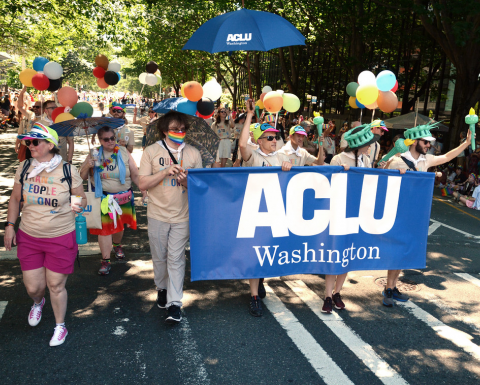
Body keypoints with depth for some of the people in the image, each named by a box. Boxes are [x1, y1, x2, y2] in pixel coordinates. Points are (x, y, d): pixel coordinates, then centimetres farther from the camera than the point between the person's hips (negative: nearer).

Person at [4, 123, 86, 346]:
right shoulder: (24, 168, -1)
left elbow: (81, 199, 3)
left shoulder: (68, 171, -10)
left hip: (61, 239, -3)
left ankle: (60, 327, 31)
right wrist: (9, 225, 4)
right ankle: (38, 303, 48)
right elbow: (15, 199, 11)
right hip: (29, 238, 3)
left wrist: (79, 205, -19)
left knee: (56, 286, 6)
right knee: (32, 287, 9)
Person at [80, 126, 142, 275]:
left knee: (120, 224, 16)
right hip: (102, 197, -1)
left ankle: (117, 245, 47)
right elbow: (82, 177, 5)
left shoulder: (124, 152, -1)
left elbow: (135, 175, 2)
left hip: (123, 196, 1)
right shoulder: (94, 155, 0)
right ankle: (105, 261, 7)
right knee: (104, 227, -2)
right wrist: (87, 166, -15)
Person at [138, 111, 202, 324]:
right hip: (157, 214, 1)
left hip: (182, 215, 0)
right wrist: (165, 172, -16)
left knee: (176, 258, -1)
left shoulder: (193, 153, 4)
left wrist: (186, 181, -16)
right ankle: (162, 288, 38)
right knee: (159, 256, 13)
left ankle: (174, 303, 5)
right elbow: (142, 184, -4)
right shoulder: (151, 151, 0)